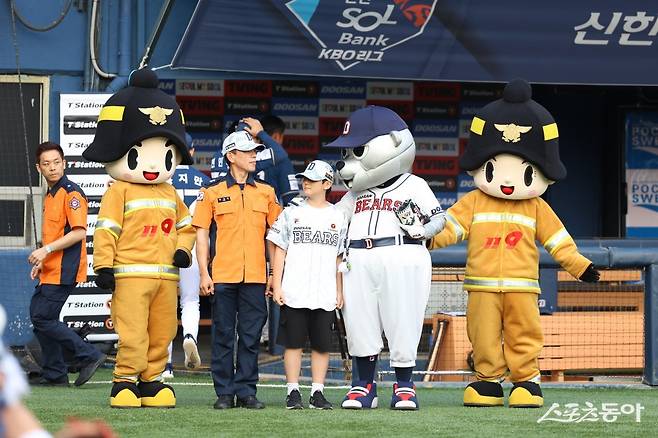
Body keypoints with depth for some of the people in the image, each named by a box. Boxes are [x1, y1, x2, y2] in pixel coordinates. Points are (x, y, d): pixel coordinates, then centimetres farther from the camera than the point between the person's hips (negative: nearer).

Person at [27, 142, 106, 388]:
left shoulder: (71, 193, -13)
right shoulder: (50, 195, 17)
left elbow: (79, 232, -22)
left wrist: (46, 250, -23)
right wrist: (42, 262, 19)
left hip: (64, 272, -10)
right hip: (51, 272, 10)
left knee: (43, 319, -11)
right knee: (38, 316, 11)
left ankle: (89, 356, -6)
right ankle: (54, 375, 18)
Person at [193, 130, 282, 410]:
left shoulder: (265, 193, 12)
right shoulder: (213, 192, 4)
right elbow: (201, 234, 3)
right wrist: (204, 274, -4)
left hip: (255, 277, 2)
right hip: (223, 278, -2)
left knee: (251, 337, 2)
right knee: (223, 336, 1)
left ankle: (246, 391, 7)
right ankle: (224, 393, 5)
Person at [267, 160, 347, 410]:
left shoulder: (337, 217, 9)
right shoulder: (292, 213, 5)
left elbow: (339, 258, 13)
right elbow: (280, 252, 5)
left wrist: (339, 291, 9)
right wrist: (276, 286, -3)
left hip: (325, 295, 1)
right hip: (294, 293, -1)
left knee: (322, 345, 2)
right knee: (294, 343, 0)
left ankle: (317, 393, 8)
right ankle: (293, 392, 4)